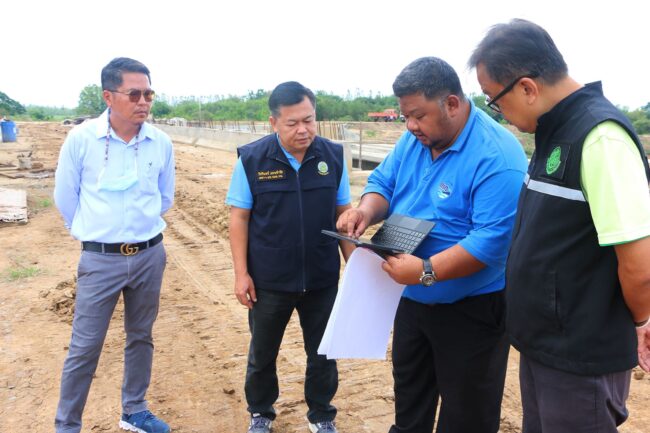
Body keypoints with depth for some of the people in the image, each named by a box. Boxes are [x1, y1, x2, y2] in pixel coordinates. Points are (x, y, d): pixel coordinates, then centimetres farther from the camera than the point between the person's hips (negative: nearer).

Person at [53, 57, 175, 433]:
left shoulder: (161, 143, -4)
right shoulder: (81, 139, -11)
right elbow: (65, 199, 1)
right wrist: (97, 233, 11)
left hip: (150, 255, 3)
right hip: (101, 259, -3)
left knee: (141, 337, 16)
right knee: (85, 347, 4)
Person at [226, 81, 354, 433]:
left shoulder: (333, 156, -4)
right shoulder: (252, 158, -10)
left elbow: (343, 214, 3)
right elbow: (239, 218, -6)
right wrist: (241, 273, -9)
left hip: (322, 279, 2)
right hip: (269, 280, -1)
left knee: (323, 353, 15)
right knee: (262, 353, 17)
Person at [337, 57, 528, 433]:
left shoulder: (496, 156, -26)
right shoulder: (414, 139, -1)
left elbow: (493, 240, -32)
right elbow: (384, 182, 5)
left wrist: (427, 271, -37)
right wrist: (367, 210, -18)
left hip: (471, 308, -7)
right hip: (414, 298, 8)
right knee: (409, 388, 27)